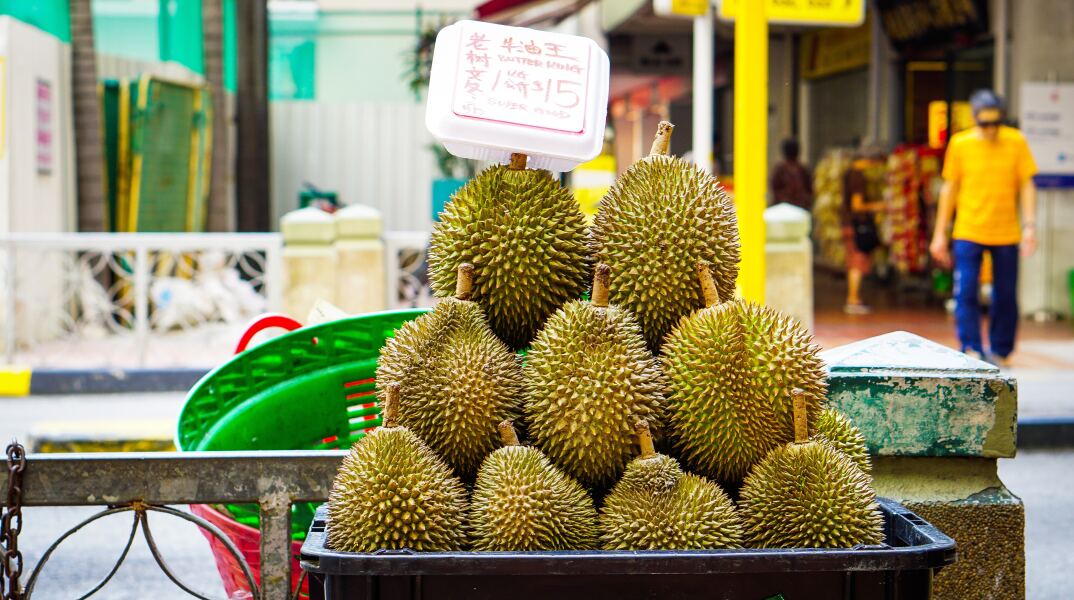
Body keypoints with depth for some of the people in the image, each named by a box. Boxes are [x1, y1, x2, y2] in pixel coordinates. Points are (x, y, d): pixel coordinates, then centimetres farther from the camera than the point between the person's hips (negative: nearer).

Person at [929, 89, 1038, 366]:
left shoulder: (1016, 141, -1)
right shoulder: (960, 144, -1)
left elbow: (1026, 185, 3)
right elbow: (949, 188, 5)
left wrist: (1030, 225, -8)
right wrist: (940, 233, 5)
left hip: (1006, 235, 1)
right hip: (968, 234, -1)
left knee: (1006, 297, 6)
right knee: (966, 294, -9)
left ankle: (999, 352, 18)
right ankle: (971, 351, -4)